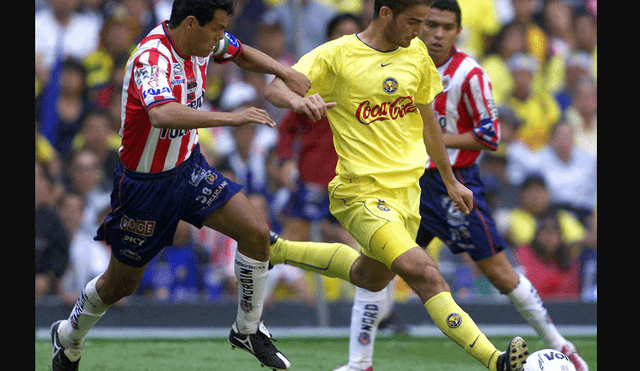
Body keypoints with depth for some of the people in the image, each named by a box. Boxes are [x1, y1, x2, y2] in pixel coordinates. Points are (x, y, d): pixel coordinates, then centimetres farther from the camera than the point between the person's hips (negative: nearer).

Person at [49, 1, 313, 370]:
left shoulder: (201, 40, -8)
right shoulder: (152, 59, -32)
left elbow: (242, 53, 16)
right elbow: (161, 114, -53)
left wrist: (284, 70, -2)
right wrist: (230, 117, -54)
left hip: (189, 167, 6)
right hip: (145, 183, -6)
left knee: (256, 232, -10)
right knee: (121, 284, 10)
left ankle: (248, 329, 9)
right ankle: (68, 338, 39)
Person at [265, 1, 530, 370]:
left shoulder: (416, 53, 7)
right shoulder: (337, 55, -11)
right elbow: (275, 88, -19)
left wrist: (451, 181, 24)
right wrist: (297, 100, -43)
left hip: (407, 187, 7)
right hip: (362, 192, -7)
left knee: (372, 278, 23)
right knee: (423, 271, -23)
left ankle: (278, 250, 41)